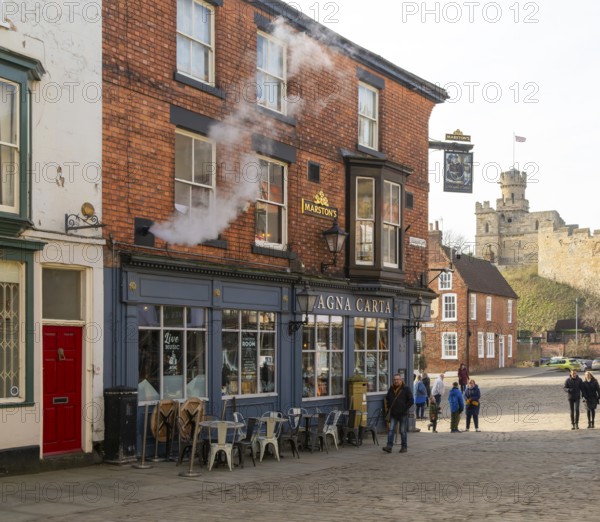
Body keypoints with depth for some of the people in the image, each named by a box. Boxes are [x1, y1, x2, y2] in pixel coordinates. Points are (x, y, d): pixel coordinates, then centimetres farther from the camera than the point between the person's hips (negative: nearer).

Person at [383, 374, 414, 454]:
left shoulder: (406, 389, -4)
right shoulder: (391, 389, 9)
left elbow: (411, 401, -4)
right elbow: (387, 399, 24)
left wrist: (405, 408, -8)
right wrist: (388, 408, 12)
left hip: (403, 414, -4)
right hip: (393, 414, 4)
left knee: (403, 431, 4)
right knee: (391, 430, -4)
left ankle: (404, 447, 13)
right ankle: (389, 446, -8)